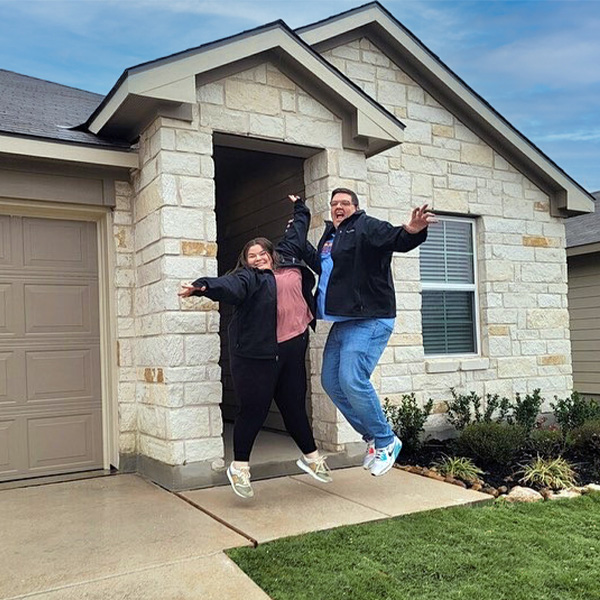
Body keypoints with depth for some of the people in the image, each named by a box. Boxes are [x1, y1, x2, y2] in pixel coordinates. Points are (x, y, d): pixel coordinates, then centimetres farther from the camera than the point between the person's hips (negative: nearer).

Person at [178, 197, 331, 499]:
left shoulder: (288, 262, 15)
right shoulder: (247, 277, -5)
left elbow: (293, 236, 31)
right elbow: (229, 287, -26)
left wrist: (300, 210, 45)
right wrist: (203, 286, -45)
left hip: (292, 349, 6)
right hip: (257, 353, -5)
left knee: (294, 406, 15)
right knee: (254, 409, -1)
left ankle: (310, 456, 30)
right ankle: (239, 466, 15)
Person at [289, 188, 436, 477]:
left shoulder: (366, 227, -7)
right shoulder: (329, 236, 19)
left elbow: (395, 238, -27)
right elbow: (320, 265, 37)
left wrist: (412, 231, -48)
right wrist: (300, 246, 28)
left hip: (370, 320, -10)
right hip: (342, 323, 10)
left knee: (352, 380, -19)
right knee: (331, 382, 10)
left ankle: (386, 442, 1)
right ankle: (373, 437, 23)